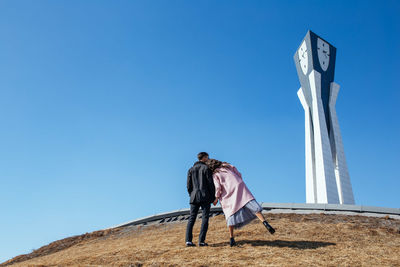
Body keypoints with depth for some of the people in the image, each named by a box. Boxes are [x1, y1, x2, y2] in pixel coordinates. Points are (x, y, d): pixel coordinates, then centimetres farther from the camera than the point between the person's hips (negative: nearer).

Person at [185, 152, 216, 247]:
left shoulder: (191, 169, 14)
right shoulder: (206, 168, -1)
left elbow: (189, 185, 11)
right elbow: (210, 183, -6)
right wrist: (213, 197, 1)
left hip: (194, 197, 5)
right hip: (205, 196, -4)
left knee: (192, 218, 4)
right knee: (205, 218, -2)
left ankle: (188, 240, -5)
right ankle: (201, 241, -7)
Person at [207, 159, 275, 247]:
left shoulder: (215, 175, 10)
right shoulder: (229, 166, 19)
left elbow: (218, 187, -1)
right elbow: (239, 175, 17)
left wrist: (216, 198, 10)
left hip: (228, 195, -1)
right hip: (240, 188, 1)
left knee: (231, 215, 9)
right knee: (252, 206, -11)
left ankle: (231, 239, 6)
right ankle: (265, 222, -33)